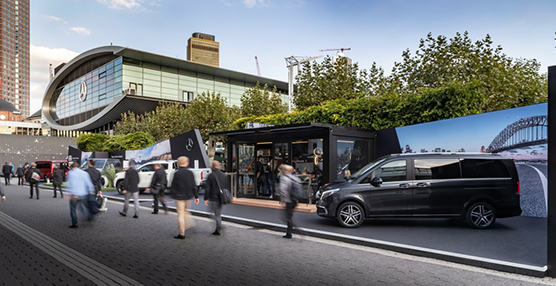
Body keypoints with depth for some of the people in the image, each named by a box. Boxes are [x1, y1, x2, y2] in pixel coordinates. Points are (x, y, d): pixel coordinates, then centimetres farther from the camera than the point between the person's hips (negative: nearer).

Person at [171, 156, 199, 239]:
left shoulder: (177, 173, -11)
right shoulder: (190, 173, -1)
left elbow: (173, 185, -7)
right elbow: (194, 186, 1)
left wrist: (173, 195, 5)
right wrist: (196, 196, 6)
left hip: (179, 196, -4)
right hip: (188, 196, 4)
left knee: (181, 214, 2)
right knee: (184, 211, 27)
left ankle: (182, 234, 6)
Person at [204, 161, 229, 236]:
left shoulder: (210, 176, -9)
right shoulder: (224, 175, 4)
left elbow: (207, 188, -9)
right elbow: (228, 187, 9)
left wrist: (206, 198, -3)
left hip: (214, 198, -5)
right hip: (222, 198, 5)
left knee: (217, 214, 1)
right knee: (219, 212, 18)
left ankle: (218, 230, 3)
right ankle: (218, 228, 23)